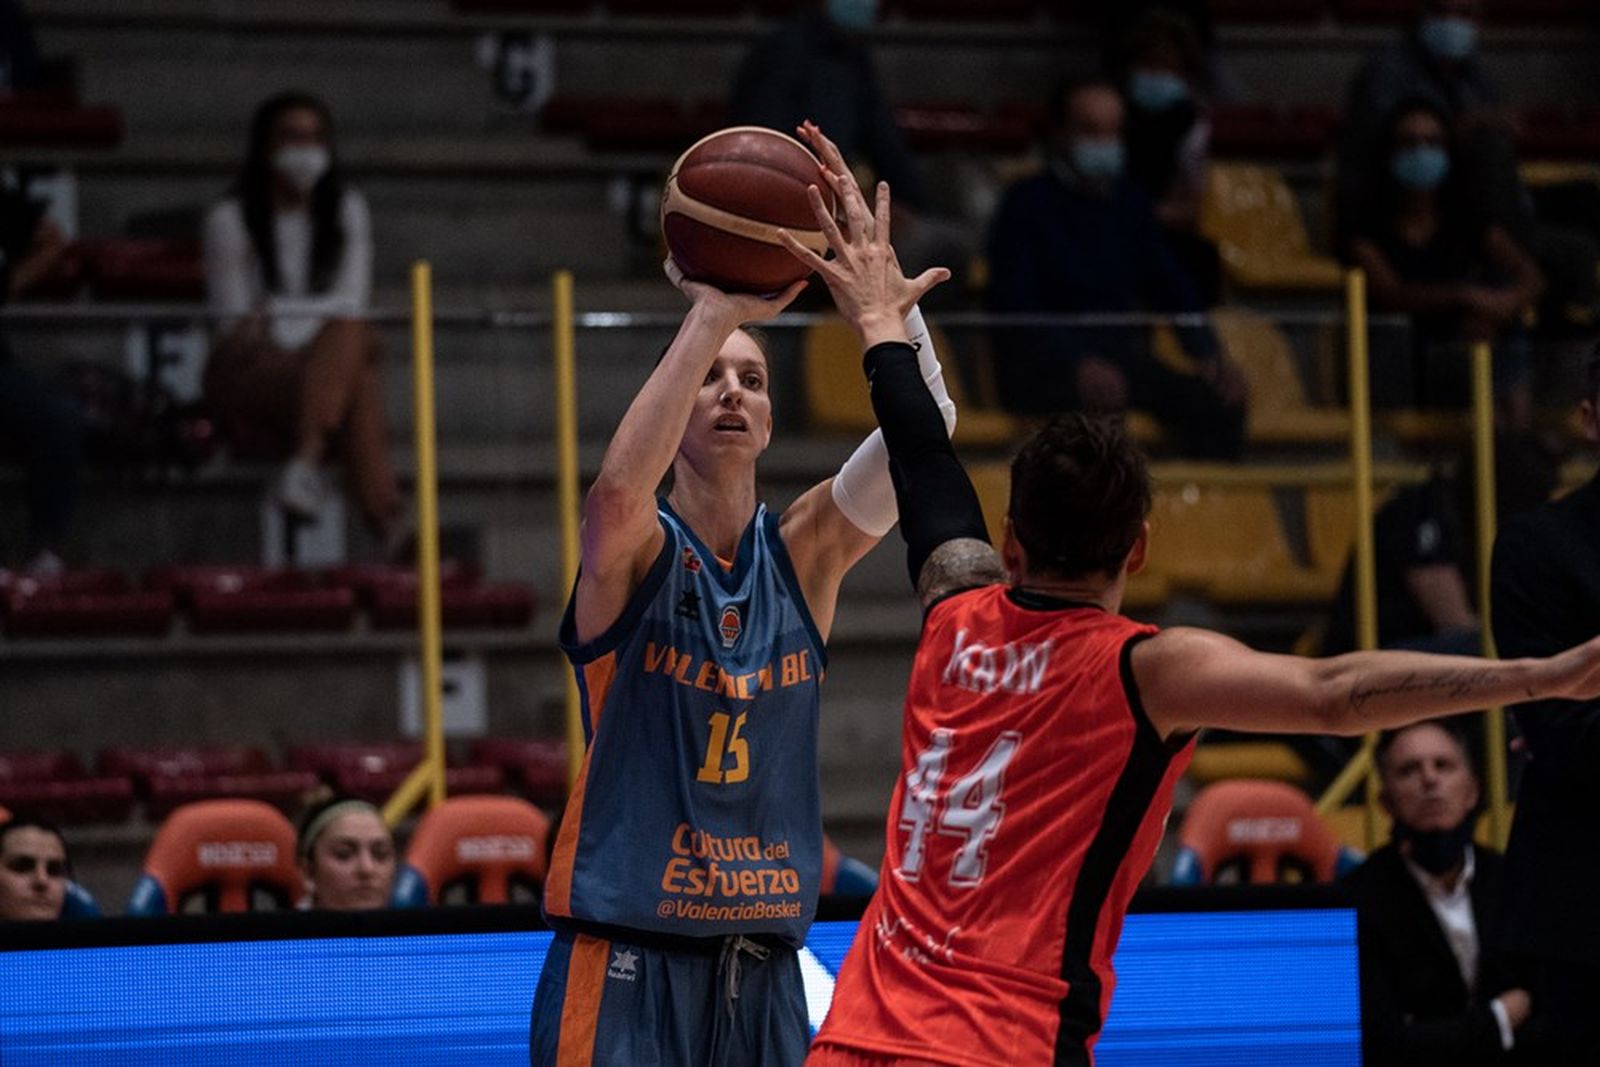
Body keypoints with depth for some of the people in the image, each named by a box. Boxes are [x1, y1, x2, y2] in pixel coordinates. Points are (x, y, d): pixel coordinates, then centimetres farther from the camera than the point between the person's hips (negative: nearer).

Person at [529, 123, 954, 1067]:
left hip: (764, 968, 5)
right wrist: (713, 315, -36)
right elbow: (621, 492, -30)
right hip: (628, 963, -5)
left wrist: (874, 301, -23)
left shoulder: (805, 554, 6)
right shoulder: (632, 554, -5)